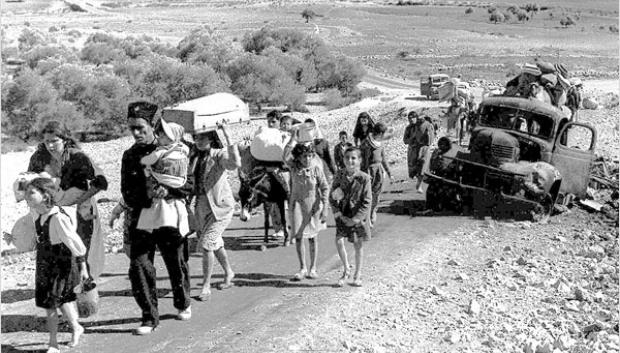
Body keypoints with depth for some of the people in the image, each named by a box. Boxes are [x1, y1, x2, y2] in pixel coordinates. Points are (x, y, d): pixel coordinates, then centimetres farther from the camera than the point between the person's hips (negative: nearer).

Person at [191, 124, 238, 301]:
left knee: (207, 244, -14)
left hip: (221, 206, -7)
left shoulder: (219, 155, -13)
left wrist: (227, 137, -36)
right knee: (215, 243, 21)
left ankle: (206, 286, -3)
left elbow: (235, 163, -35)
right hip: (201, 207, 7)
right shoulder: (194, 157, 5)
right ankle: (229, 273, 44)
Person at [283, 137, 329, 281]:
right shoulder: (294, 166, -7)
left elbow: (325, 188, -6)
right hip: (297, 204, 1)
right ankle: (302, 269, 10)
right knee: (298, 237, -2)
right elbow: (286, 156, -28)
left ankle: (313, 268, 19)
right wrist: (294, 138, -27)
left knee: (312, 237, 9)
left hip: (313, 206, -1)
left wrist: (325, 208, -10)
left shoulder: (316, 168, -10)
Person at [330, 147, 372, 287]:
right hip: (343, 214, 2)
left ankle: (358, 275, 24)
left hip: (359, 214, -2)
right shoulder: (339, 175, -6)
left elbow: (367, 202, -12)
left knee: (358, 244, 7)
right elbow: (332, 197, 0)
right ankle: (346, 270, 14)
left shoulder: (364, 178, -14)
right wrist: (339, 214, -9)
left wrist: (355, 219, -16)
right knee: (339, 241, -9)